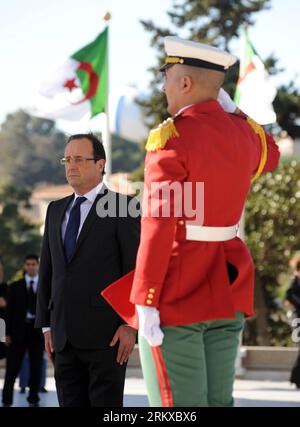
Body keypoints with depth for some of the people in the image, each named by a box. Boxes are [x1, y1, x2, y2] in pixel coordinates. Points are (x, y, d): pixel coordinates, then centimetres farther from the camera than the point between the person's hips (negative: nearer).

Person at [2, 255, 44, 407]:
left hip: (37, 331, 0)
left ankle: (33, 398, 13)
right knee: (12, 367, -1)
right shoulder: (15, 287, 8)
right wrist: (8, 333, -3)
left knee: (36, 367, 4)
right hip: (18, 331, 0)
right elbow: (10, 311, 4)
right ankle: (6, 400, 3)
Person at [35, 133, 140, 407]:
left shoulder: (123, 207, -2)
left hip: (105, 333, -6)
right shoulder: (56, 210, 17)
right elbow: (48, 270, 18)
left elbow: (136, 269, -7)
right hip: (64, 337, 6)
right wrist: (47, 325, 13)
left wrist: (131, 324, -13)